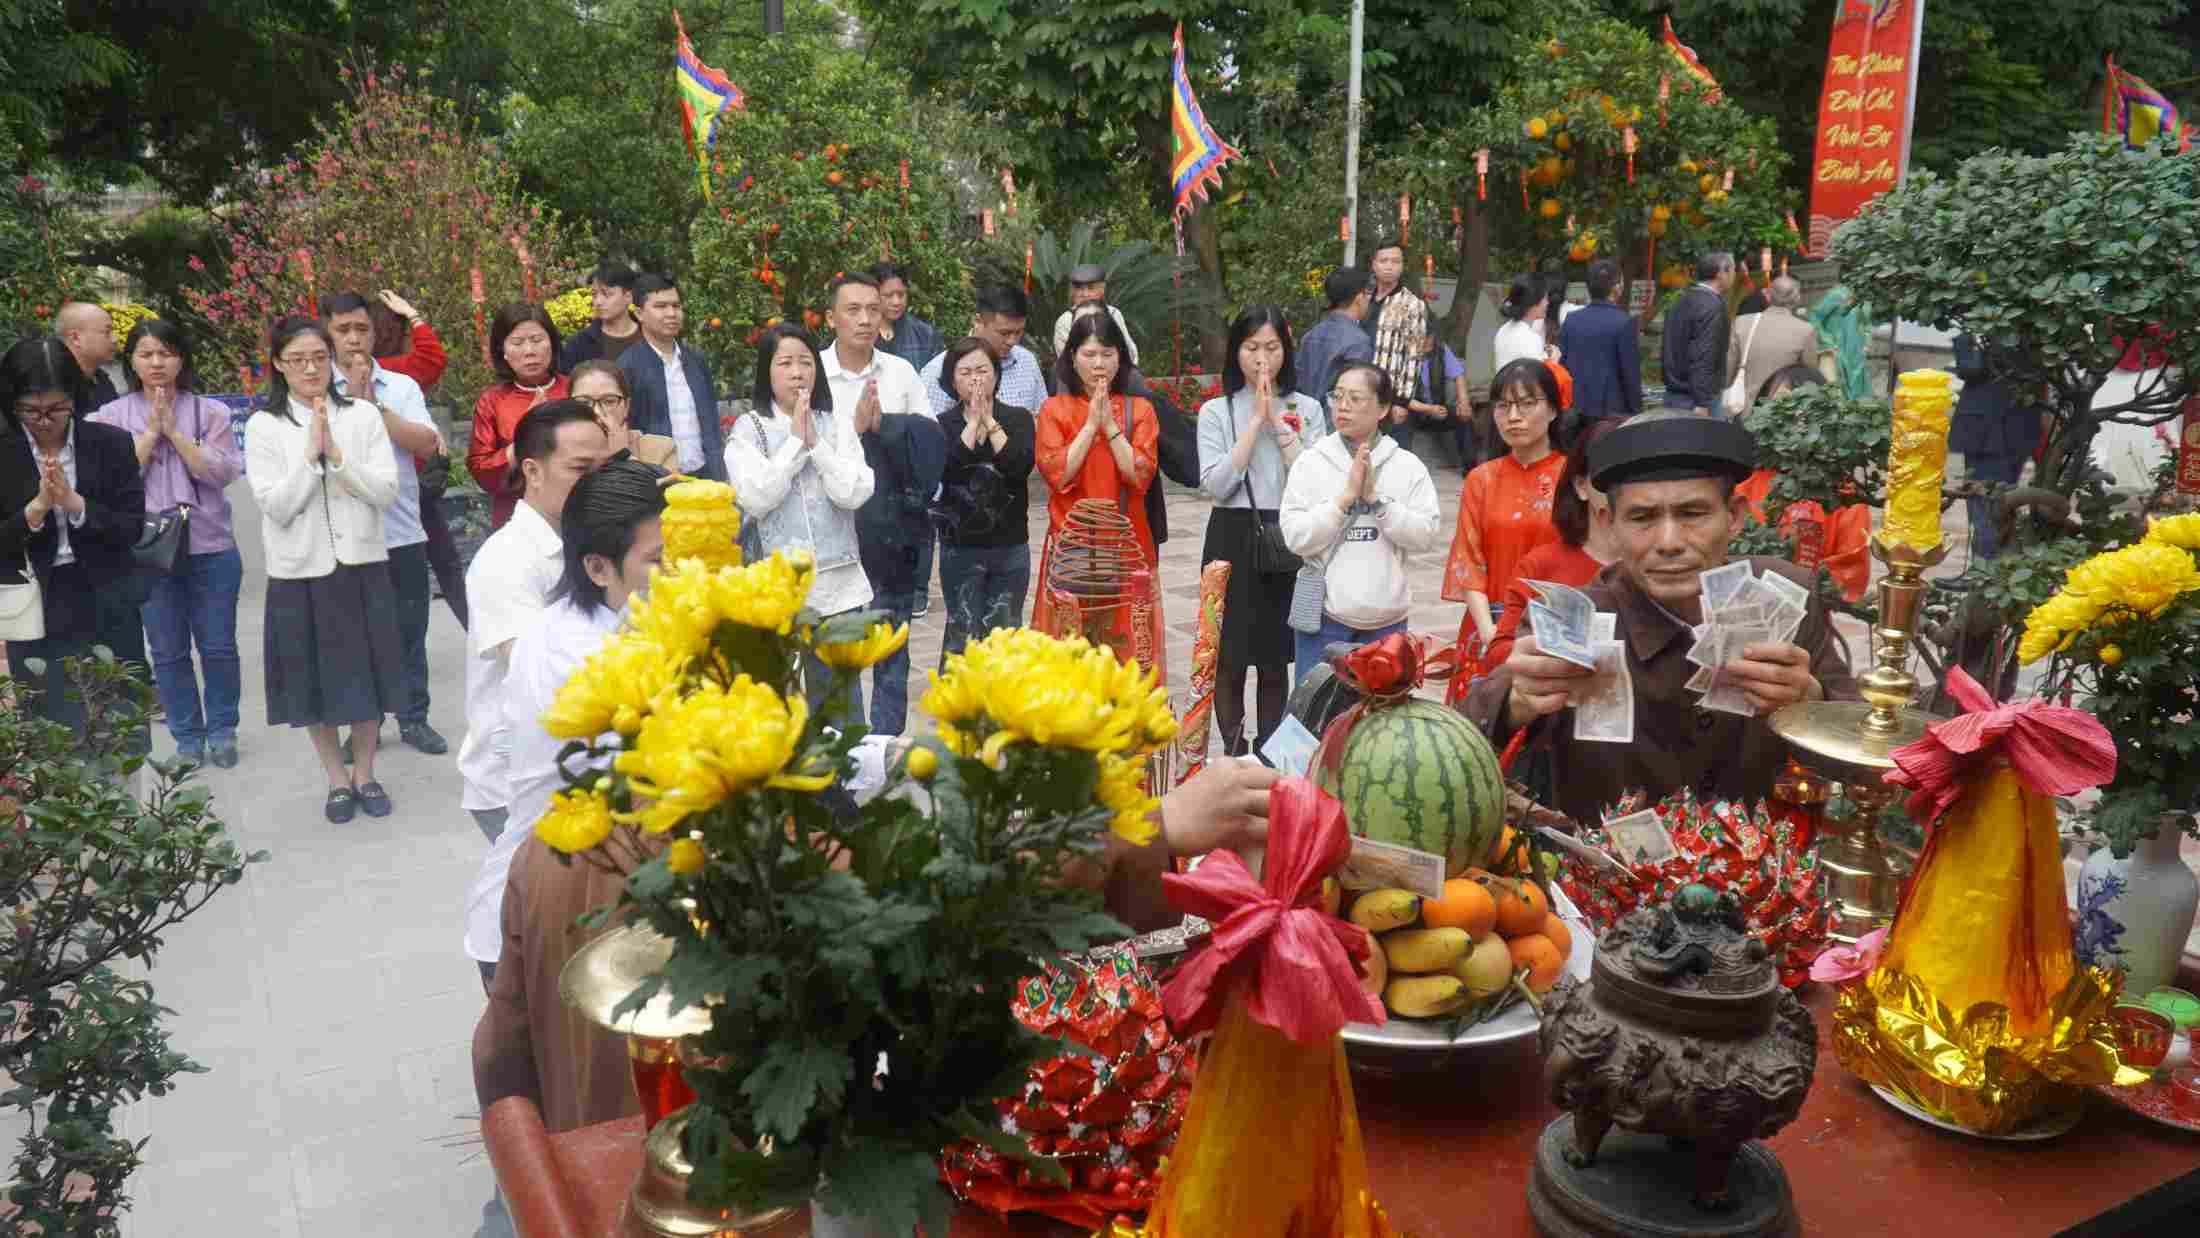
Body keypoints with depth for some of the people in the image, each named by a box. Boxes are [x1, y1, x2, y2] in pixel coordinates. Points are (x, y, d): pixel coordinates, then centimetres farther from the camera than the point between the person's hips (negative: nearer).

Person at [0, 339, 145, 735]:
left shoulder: (112, 443, 0)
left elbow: (132, 528, -3)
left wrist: (73, 502, -17)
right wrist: (37, 506, -17)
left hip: (107, 608, 1)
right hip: (38, 615, 0)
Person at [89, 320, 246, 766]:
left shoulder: (211, 412, 2)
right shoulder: (111, 417, 4)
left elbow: (221, 473, -8)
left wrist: (174, 431, -12)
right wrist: (151, 431, -9)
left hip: (210, 548, 0)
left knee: (218, 646, 5)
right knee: (168, 652, 8)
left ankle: (221, 731, 20)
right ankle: (187, 737, 20)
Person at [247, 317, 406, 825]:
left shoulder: (364, 415, 0)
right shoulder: (265, 426, -2)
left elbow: (387, 492, -7)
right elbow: (276, 506, -9)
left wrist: (336, 453, -17)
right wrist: (311, 453, -17)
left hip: (363, 566, 1)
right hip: (300, 572, 0)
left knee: (365, 673, 8)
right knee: (315, 681, 8)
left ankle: (364, 774, 25)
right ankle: (337, 779, 23)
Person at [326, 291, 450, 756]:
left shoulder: (402, 386, 4)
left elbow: (428, 444, -7)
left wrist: (374, 405, -10)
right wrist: (350, 399, -11)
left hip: (402, 531, 1)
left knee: (409, 629, 8)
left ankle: (414, 718, 20)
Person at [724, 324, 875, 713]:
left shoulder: (838, 424, 5)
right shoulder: (748, 428, 0)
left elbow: (854, 492, -6)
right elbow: (755, 498, -13)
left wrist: (816, 443, -11)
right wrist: (796, 442, -11)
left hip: (838, 583, 2)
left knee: (840, 701, 9)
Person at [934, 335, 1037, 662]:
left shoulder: (1019, 419, 3)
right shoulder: (943, 425, 1)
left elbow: (1022, 466, -14)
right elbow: (946, 469, -18)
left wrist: (990, 422, -12)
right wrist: (973, 422, -13)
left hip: (1011, 546, 1)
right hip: (961, 547, -1)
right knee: (964, 636, 0)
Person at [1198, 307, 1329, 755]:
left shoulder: (1307, 410, 5)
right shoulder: (1216, 411, 1)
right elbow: (1216, 484, -13)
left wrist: (1279, 424, -11)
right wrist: (1256, 422, -13)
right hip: (1233, 538, -1)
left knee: (1275, 661, 8)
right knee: (1229, 658, 3)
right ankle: (1235, 754, 17)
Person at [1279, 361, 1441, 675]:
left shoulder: (1408, 466, 1)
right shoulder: (1311, 462, -2)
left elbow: (1425, 535, -8)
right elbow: (1295, 537, -10)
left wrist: (1375, 498, -15)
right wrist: (1346, 496, -16)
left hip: (1386, 617, 1)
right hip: (1324, 616, -1)